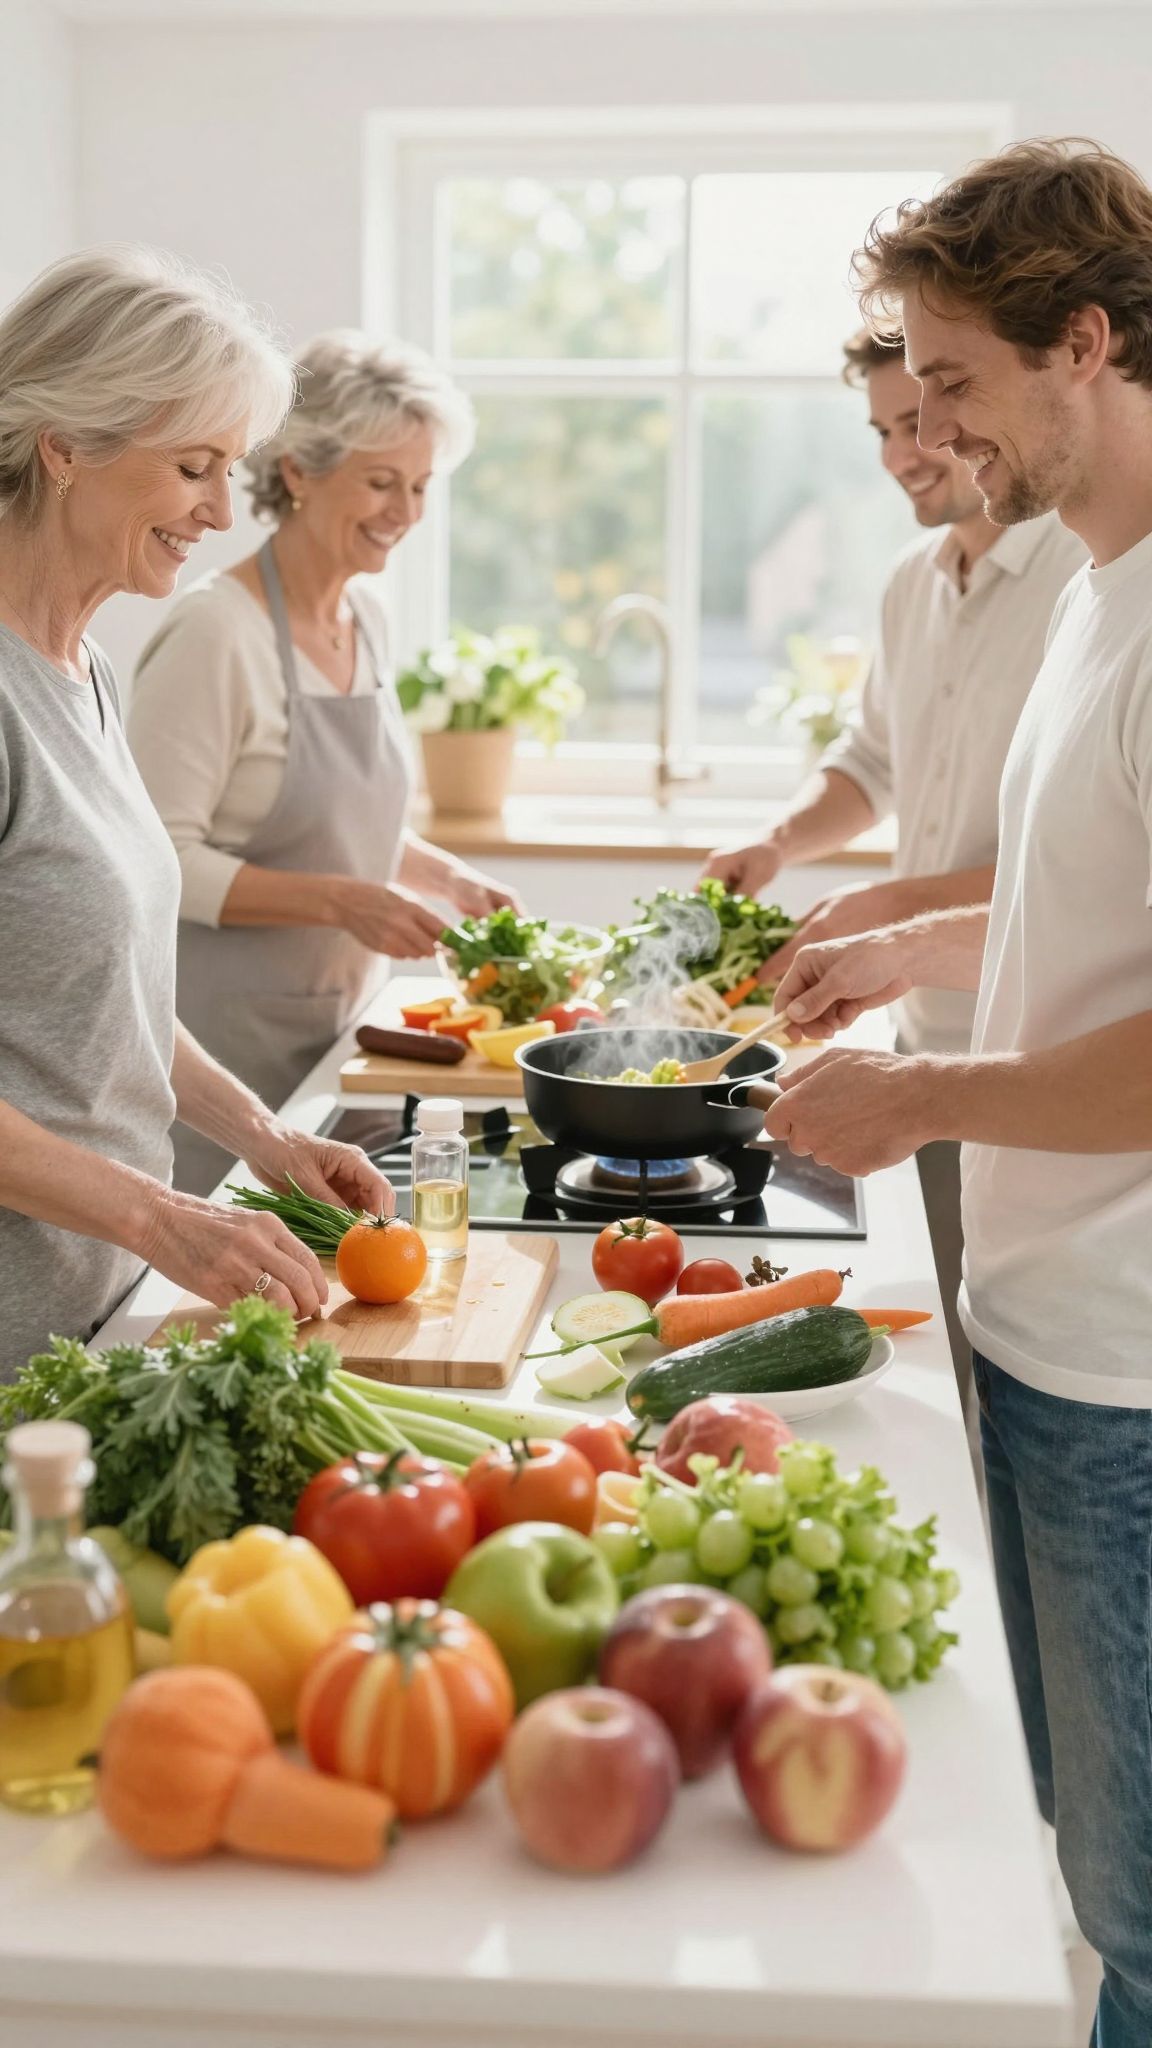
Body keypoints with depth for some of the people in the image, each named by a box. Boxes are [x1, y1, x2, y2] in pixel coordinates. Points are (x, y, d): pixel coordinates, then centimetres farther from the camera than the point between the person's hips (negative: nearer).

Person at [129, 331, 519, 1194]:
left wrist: (450, 877, 5)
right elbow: (163, 859, -19)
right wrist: (340, 901, -24)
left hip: (336, 1017, 7)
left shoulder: (367, 615, 8)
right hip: (230, 1027, -7)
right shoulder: (216, 631, -17)